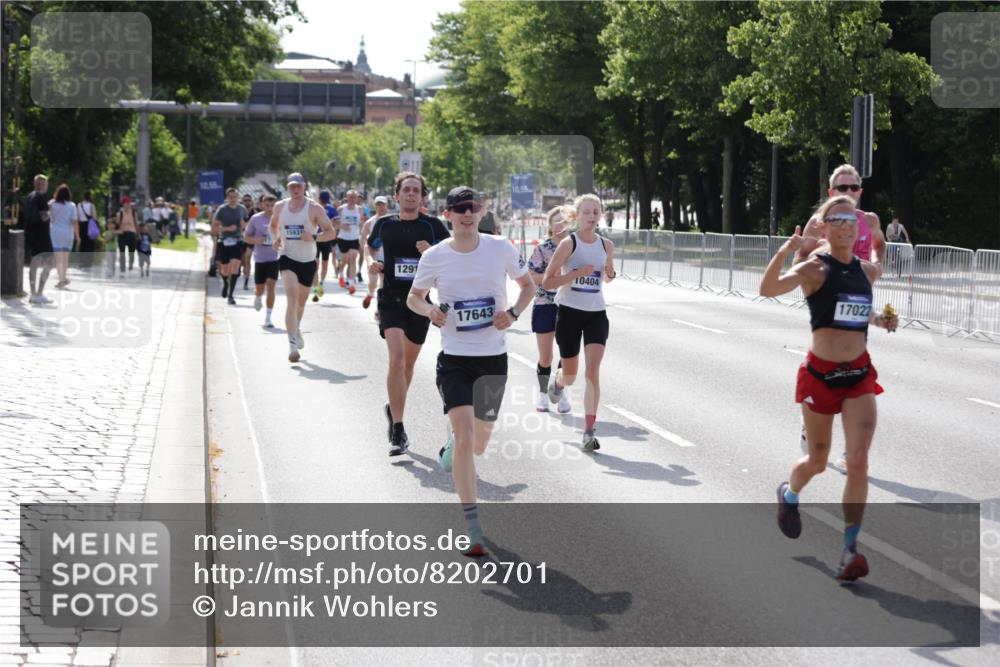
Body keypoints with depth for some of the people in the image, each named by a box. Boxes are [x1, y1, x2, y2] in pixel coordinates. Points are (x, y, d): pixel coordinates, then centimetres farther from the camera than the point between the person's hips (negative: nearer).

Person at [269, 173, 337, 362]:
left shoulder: (314, 208, -7)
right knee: (292, 297, -21)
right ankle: (293, 343, -28)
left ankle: (297, 328, 49)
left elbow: (331, 232, -6)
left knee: (301, 301, 17)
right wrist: (275, 238, 0)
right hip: (287, 257, -1)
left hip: (308, 261, 1)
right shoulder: (280, 206, 2)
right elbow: (273, 225, 21)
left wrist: (314, 236, -25)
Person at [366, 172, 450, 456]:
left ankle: (394, 409, 40)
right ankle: (398, 431, -17)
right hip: (391, 298, -1)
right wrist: (372, 269, 2)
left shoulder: (433, 226, 0)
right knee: (396, 358, -18)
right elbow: (370, 249, 22)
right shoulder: (384, 225, 5)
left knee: (408, 363, 13)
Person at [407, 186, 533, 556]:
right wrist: (429, 310, -13)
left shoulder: (501, 249, -3)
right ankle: (474, 531, -12)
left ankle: (452, 446, 53)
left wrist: (514, 313, -8)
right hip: (454, 357, -2)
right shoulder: (434, 257, -5)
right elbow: (414, 297, 10)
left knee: (478, 443, 13)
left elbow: (527, 284, 11)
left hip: (493, 357, 2)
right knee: (465, 437, -17)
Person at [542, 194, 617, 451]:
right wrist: (578, 272, -22)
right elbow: (547, 282, -12)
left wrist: (609, 274, -2)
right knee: (570, 376, 11)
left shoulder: (606, 245, 4)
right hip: (570, 312, -2)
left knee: (593, 372, -13)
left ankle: (589, 431, -10)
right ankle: (557, 382, 50)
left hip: (596, 314, 2)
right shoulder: (568, 244, -9)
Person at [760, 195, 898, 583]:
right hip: (821, 375, -3)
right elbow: (768, 289, -28)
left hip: (859, 376, 3)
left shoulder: (868, 271, 7)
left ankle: (850, 550, -2)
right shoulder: (815, 268, -10)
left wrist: (880, 320, 11)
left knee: (858, 461, -10)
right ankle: (789, 494, 48)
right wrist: (784, 253, -41)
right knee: (817, 461, 12)